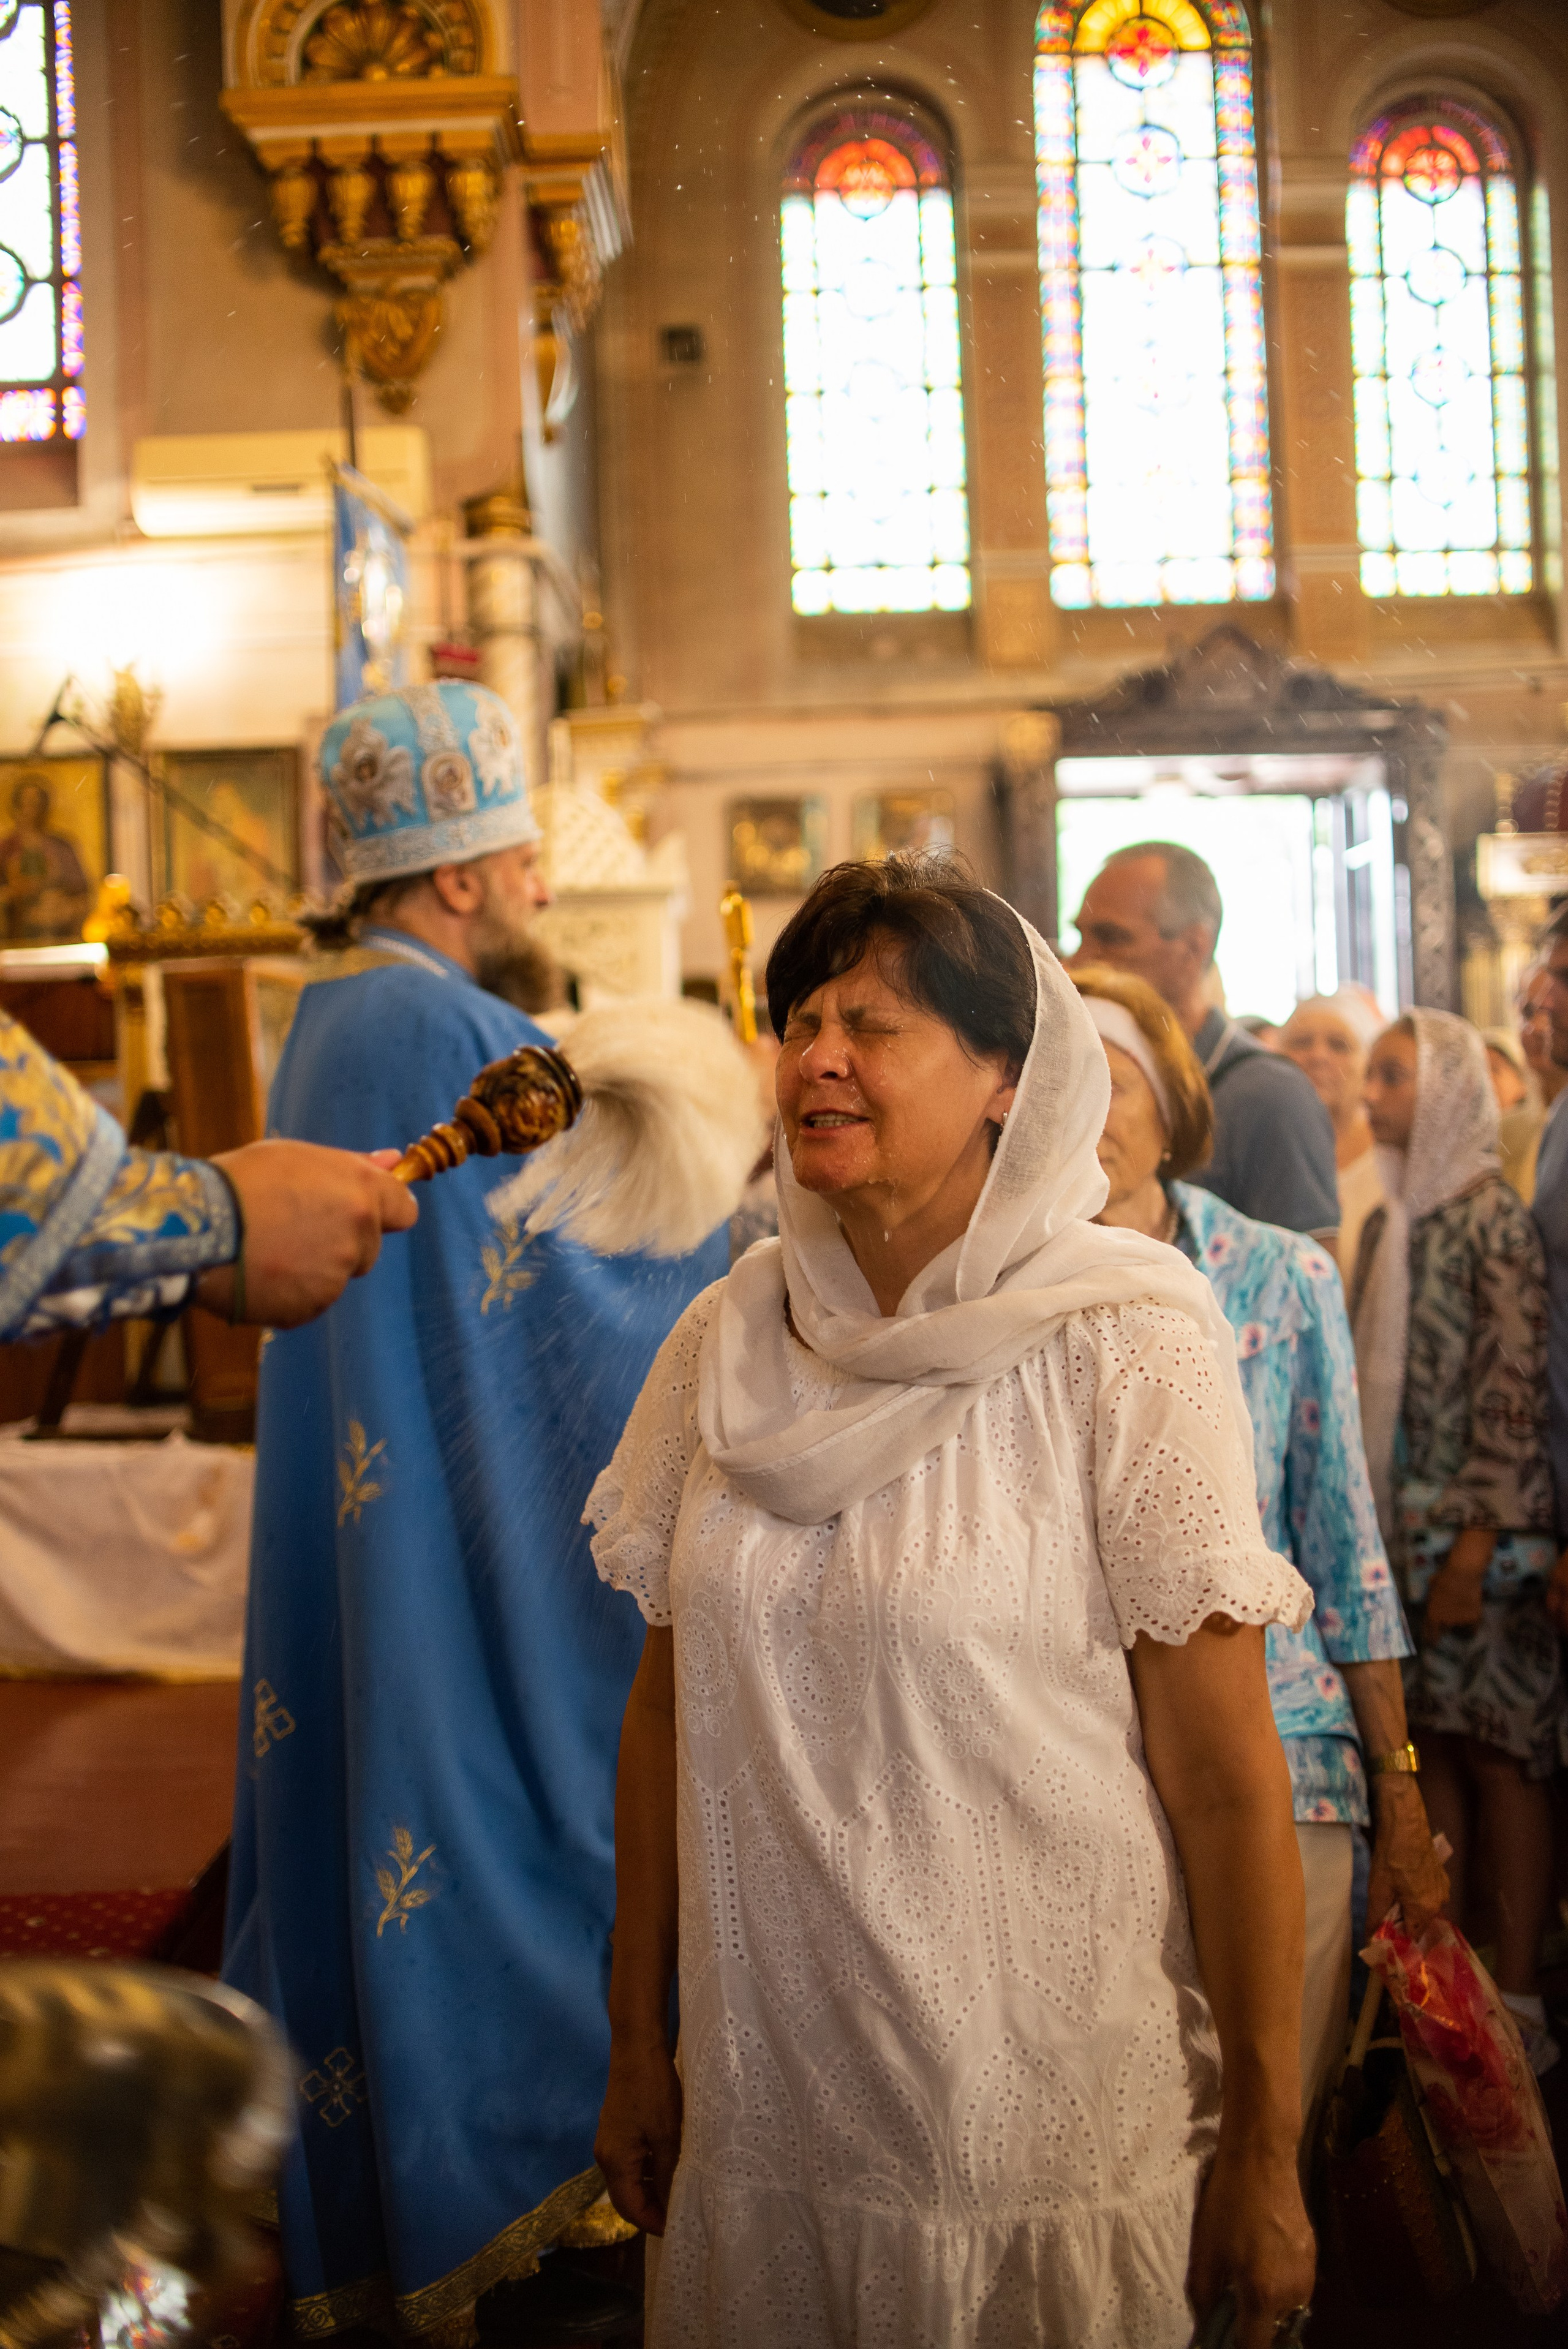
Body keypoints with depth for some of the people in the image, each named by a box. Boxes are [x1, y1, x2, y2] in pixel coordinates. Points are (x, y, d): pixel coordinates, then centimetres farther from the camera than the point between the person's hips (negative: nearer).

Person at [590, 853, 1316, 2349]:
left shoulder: (1123, 1353, -12)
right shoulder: (724, 1343, 1)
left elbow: (1227, 1782, -11)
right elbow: (666, 1710, 8)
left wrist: (1264, 2153, -9)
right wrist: (636, 2045, 9)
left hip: (1047, 2131, -4)